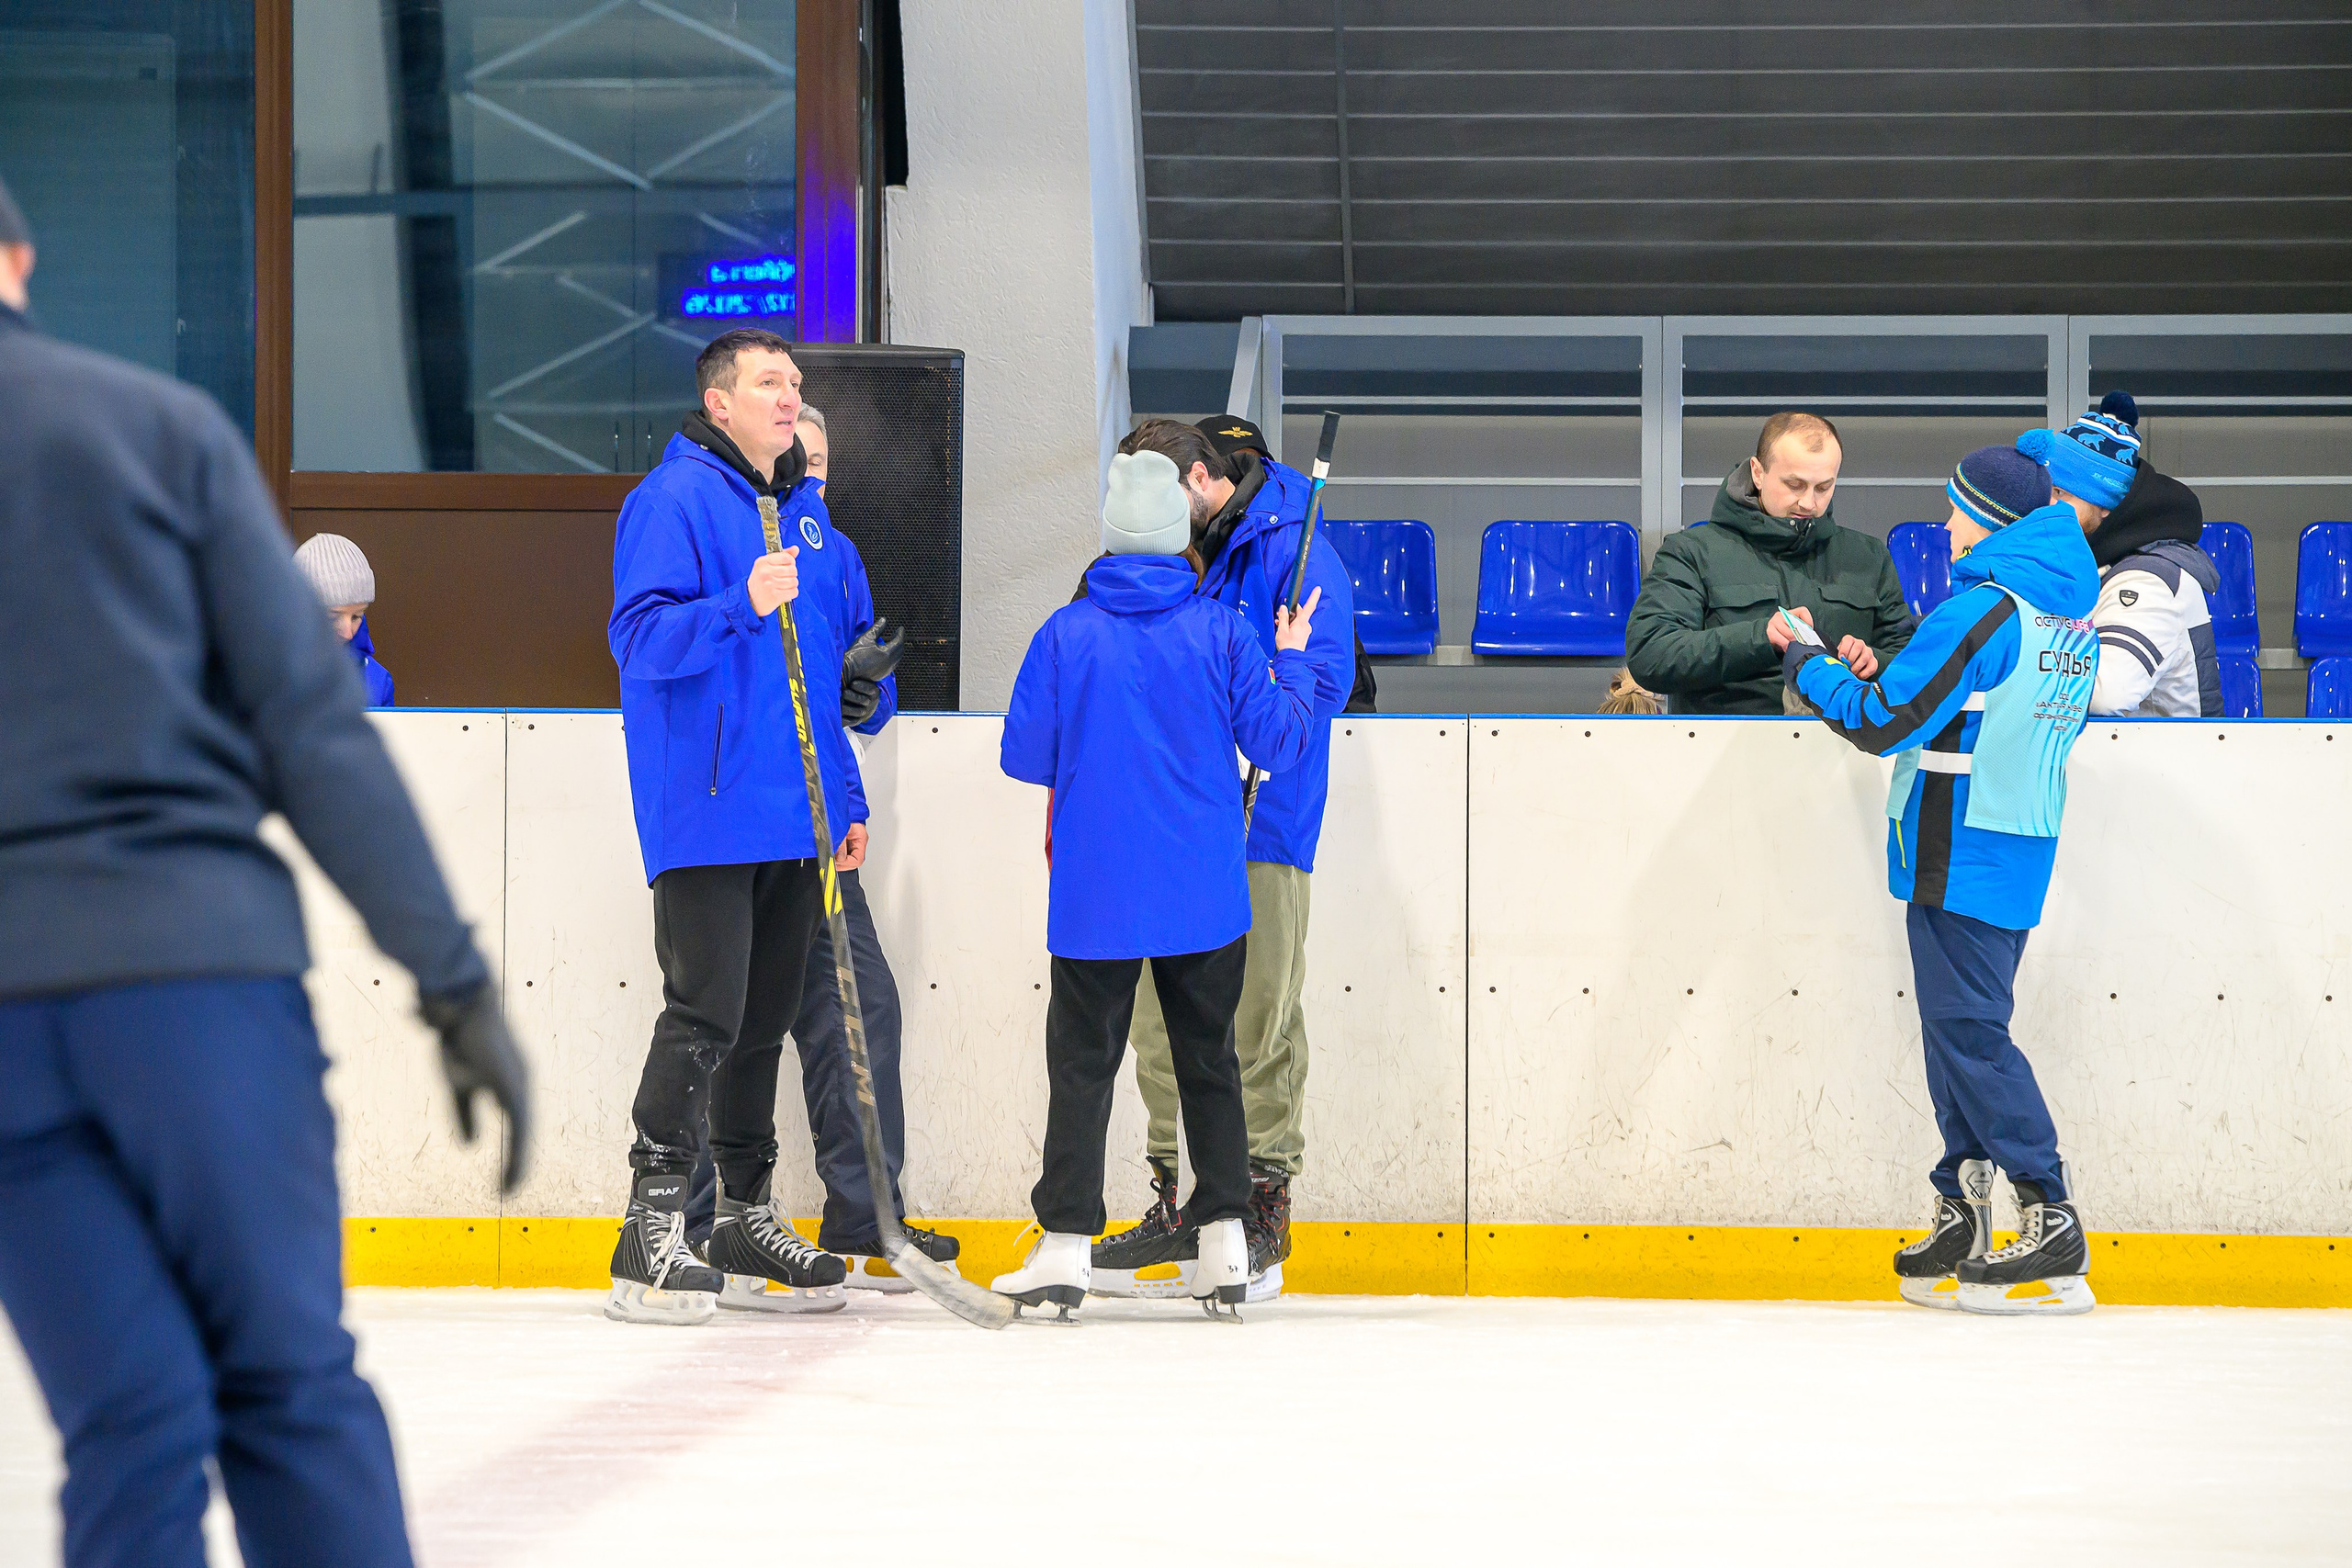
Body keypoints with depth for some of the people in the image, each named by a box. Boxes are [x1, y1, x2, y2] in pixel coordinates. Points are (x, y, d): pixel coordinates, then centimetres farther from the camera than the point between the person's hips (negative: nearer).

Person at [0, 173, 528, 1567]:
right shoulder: (159, 423, 4)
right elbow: (313, 720, 0)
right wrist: (456, 980, 1)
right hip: (194, 960, -1)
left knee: (131, 1429, 3)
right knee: (292, 1391, 6)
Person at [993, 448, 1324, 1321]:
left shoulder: (1067, 634, -6)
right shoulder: (1221, 634, -5)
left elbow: (1024, 758, -2)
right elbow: (1279, 742, -2)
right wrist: (1295, 660, 14)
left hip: (1096, 895, -1)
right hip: (1204, 899, 1)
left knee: (1082, 1062, 4)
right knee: (1208, 1059, 13)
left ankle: (1066, 1248, -2)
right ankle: (1223, 1244, 11)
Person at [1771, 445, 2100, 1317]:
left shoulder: (1980, 612, -17)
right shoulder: (2072, 610, 11)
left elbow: (1885, 725, -15)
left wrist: (1805, 660, -2)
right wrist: (1879, 679, 17)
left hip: (1960, 854, -9)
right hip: (2021, 846, 9)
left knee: (1967, 1029, -7)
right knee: (1960, 1025, 14)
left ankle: (2050, 1221, -12)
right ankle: (1962, 1217, 14)